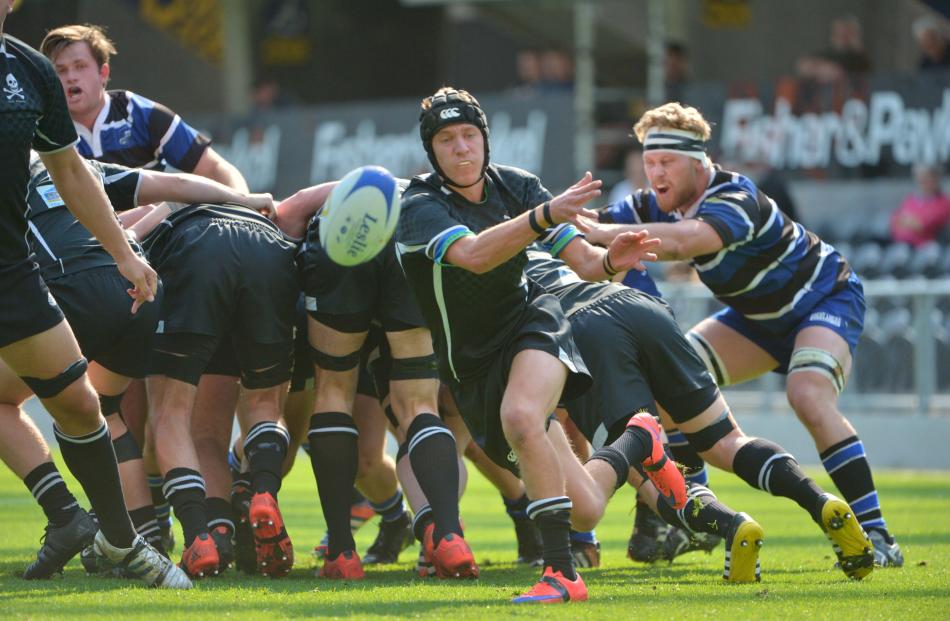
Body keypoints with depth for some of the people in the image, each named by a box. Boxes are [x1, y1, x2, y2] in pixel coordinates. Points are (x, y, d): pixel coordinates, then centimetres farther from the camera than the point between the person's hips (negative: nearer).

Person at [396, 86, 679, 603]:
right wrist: (544, 215, -48)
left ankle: (561, 573, -33)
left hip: (531, 322, 0)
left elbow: (581, 259, -4)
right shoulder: (419, 207, -16)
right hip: (470, 363, 0)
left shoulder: (516, 186, -4)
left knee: (520, 417, -36)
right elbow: (472, 254, -36)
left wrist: (608, 260, -27)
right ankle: (639, 443, 35)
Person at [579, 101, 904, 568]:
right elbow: (591, 228, -11)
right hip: (759, 316, 8)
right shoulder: (656, 206, -9)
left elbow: (684, 241, -53)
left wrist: (603, 232, -55)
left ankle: (875, 535, -29)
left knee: (809, 396, -32)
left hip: (826, 299, -8)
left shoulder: (736, 200, -34)